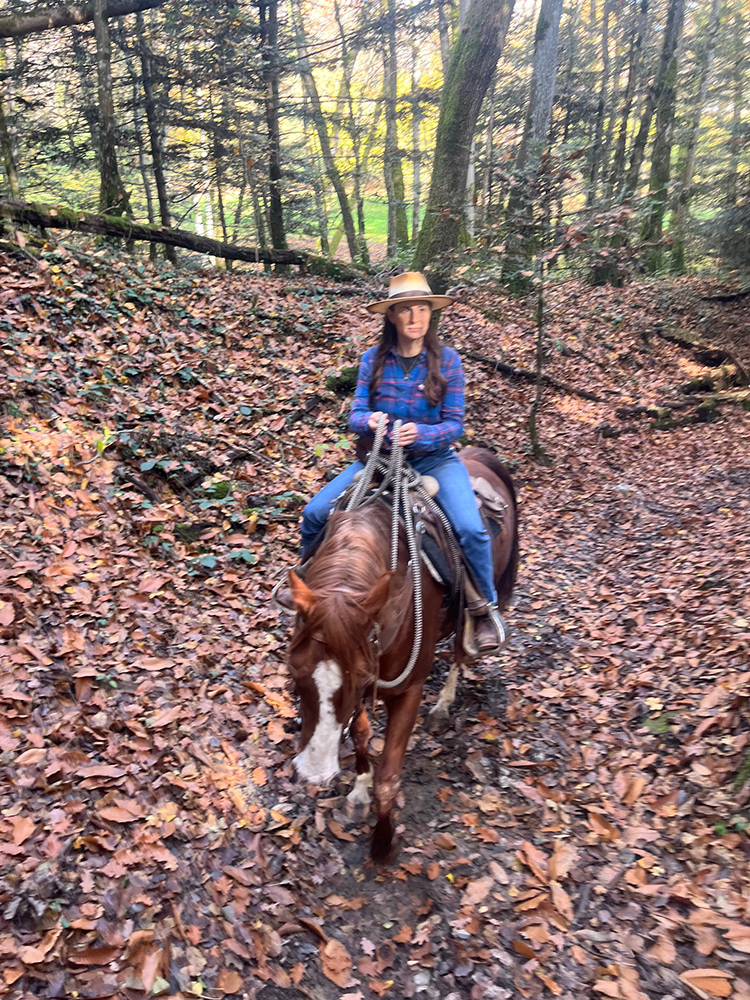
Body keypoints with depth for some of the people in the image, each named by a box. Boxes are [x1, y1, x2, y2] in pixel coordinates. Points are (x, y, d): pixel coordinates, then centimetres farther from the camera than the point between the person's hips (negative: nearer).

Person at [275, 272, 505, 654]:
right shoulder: (373, 360, -1)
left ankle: (485, 608, 3)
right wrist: (369, 421, -27)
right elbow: (355, 414, -3)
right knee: (315, 513, -9)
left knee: (470, 529, -25)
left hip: (434, 459, -2)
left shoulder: (447, 360, -5)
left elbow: (454, 424, -7)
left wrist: (420, 433, -27)